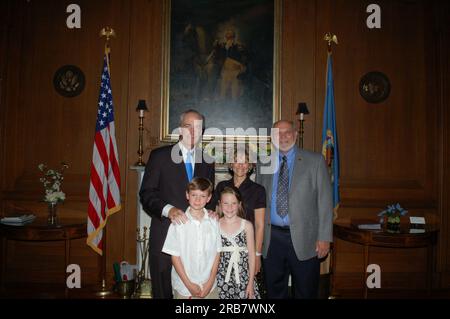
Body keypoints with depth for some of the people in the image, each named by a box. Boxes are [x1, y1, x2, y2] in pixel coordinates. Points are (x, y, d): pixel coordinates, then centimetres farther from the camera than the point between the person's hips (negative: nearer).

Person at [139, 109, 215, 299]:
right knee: (163, 291, 7)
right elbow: (146, 193, -6)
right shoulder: (159, 156, -1)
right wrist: (168, 209, -21)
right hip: (165, 235, -3)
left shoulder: (207, 162, 12)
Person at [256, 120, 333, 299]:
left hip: (303, 239, -2)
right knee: (275, 292, 14)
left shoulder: (315, 161, 0)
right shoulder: (263, 165, 9)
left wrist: (324, 237, -8)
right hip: (272, 238, 3)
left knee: (305, 292, 9)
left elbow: (324, 200, -3)